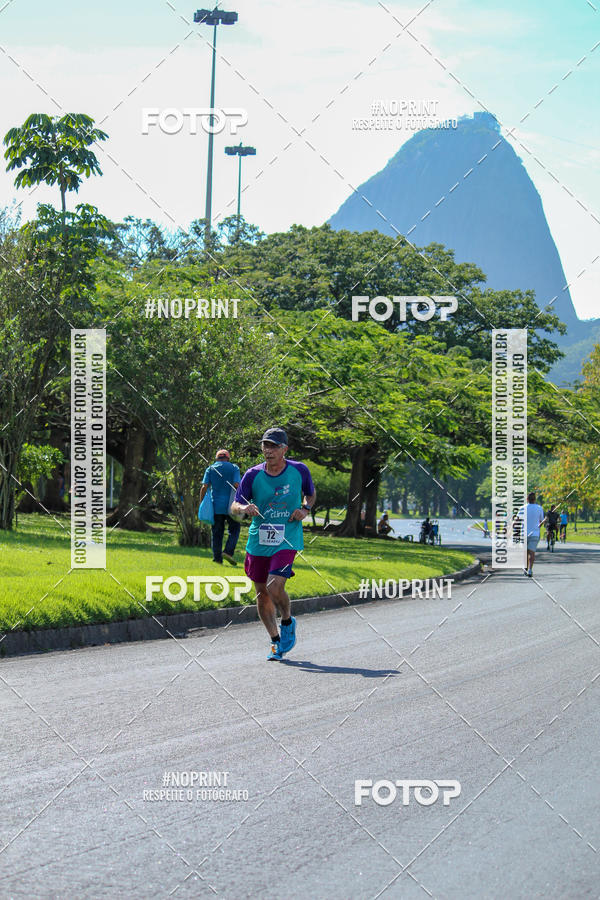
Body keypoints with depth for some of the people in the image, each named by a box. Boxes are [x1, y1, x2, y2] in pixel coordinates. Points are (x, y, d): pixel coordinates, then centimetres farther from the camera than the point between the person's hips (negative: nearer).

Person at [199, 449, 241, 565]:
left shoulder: (210, 469, 7)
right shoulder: (234, 468, 2)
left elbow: (204, 487, -1)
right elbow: (236, 485, -9)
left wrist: (201, 503, 3)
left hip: (215, 505, 2)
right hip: (230, 506, -2)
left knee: (217, 532, 8)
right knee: (234, 529, 9)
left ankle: (217, 557, 5)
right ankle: (228, 551, -9)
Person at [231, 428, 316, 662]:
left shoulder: (299, 470, -2)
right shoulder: (253, 475, -2)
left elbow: (311, 493, 18)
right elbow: (234, 506, -2)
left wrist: (305, 509, -3)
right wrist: (244, 508, -25)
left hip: (287, 541, -3)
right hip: (258, 541, 3)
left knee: (275, 587, -19)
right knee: (262, 593, 8)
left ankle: (288, 622, 12)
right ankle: (276, 641, 25)